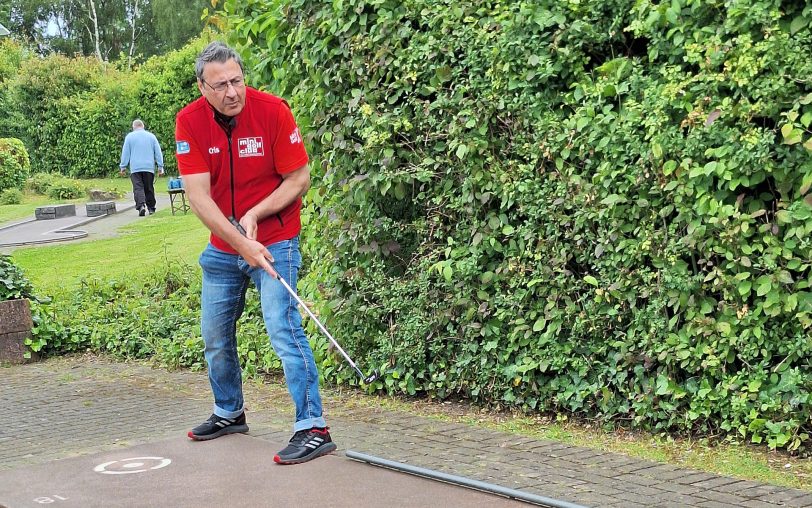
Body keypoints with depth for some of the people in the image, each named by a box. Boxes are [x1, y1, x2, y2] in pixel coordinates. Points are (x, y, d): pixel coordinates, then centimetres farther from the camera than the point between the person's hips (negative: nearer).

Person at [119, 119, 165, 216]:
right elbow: (158, 152, 10)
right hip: (149, 168, 2)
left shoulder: (129, 136, 4)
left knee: (138, 188, -7)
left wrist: (123, 167, 10)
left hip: (135, 168, -2)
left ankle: (141, 205, -27)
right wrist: (160, 167, 12)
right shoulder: (151, 136, 10)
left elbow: (125, 153, 5)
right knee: (149, 188, 10)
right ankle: (151, 208, 13)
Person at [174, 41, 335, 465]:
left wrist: (254, 215, -21)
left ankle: (313, 428, -14)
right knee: (215, 332, 14)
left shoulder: (273, 111, -17)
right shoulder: (189, 121, -11)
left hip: (274, 239, -4)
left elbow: (299, 179, -10)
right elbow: (198, 196, -16)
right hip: (222, 244, 5)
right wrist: (241, 243, -25)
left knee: (282, 326, -16)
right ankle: (229, 413, 35)